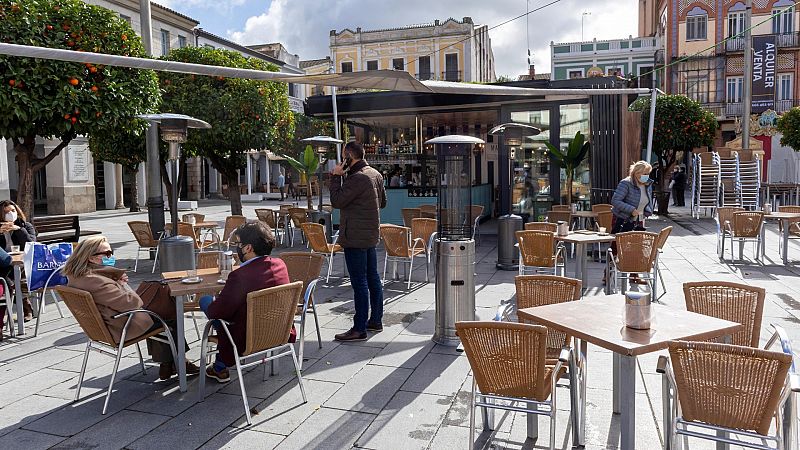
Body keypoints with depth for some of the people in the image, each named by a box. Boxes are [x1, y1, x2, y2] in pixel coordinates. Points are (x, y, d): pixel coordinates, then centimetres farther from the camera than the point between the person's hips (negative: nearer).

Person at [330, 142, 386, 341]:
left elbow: (337, 201, -15)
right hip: (371, 234, 10)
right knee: (373, 278, 15)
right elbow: (382, 202, 21)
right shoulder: (376, 174, 11)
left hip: (355, 237, -10)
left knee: (359, 282, -6)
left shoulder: (357, 178, -18)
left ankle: (359, 329, -1)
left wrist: (336, 176, -6)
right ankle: (376, 321, 25)